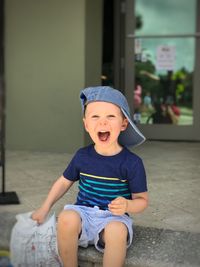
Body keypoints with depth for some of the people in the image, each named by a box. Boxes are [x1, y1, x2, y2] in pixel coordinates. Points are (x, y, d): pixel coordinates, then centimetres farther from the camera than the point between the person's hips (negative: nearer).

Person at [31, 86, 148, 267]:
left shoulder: (132, 162, -8)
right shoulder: (82, 156, 0)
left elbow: (142, 200, -3)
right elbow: (64, 182, 16)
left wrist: (127, 205, -25)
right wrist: (45, 209, 12)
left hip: (114, 218, -2)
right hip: (83, 212, 3)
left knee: (117, 231, -37)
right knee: (66, 218, -31)